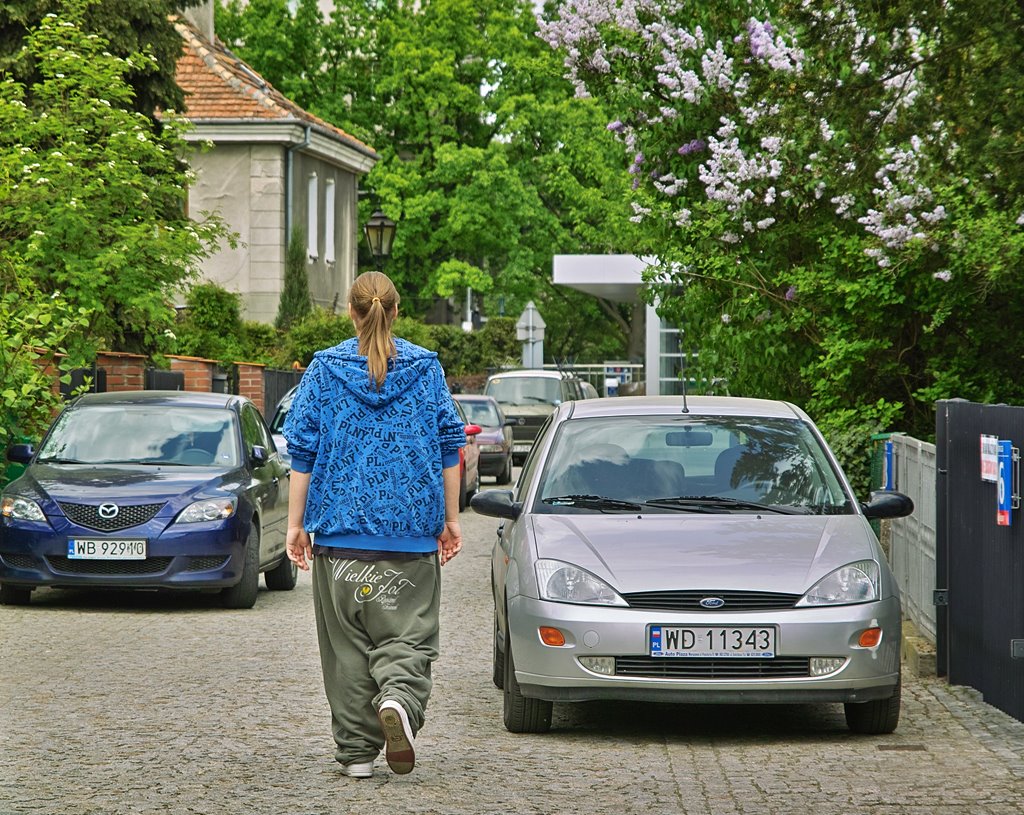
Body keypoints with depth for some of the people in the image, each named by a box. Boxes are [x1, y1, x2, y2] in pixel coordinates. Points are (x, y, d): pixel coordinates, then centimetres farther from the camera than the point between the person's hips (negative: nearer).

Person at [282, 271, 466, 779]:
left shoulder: (324, 369, 2)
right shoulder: (426, 368, 4)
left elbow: (303, 450, 1)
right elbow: (448, 447, 4)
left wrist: (296, 522, 5)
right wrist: (451, 519, 11)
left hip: (341, 528, 0)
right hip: (410, 529, 0)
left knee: (347, 641, 6)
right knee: (407, 631, 2)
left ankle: (357, 750, 6)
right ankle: (399, 699, -28)